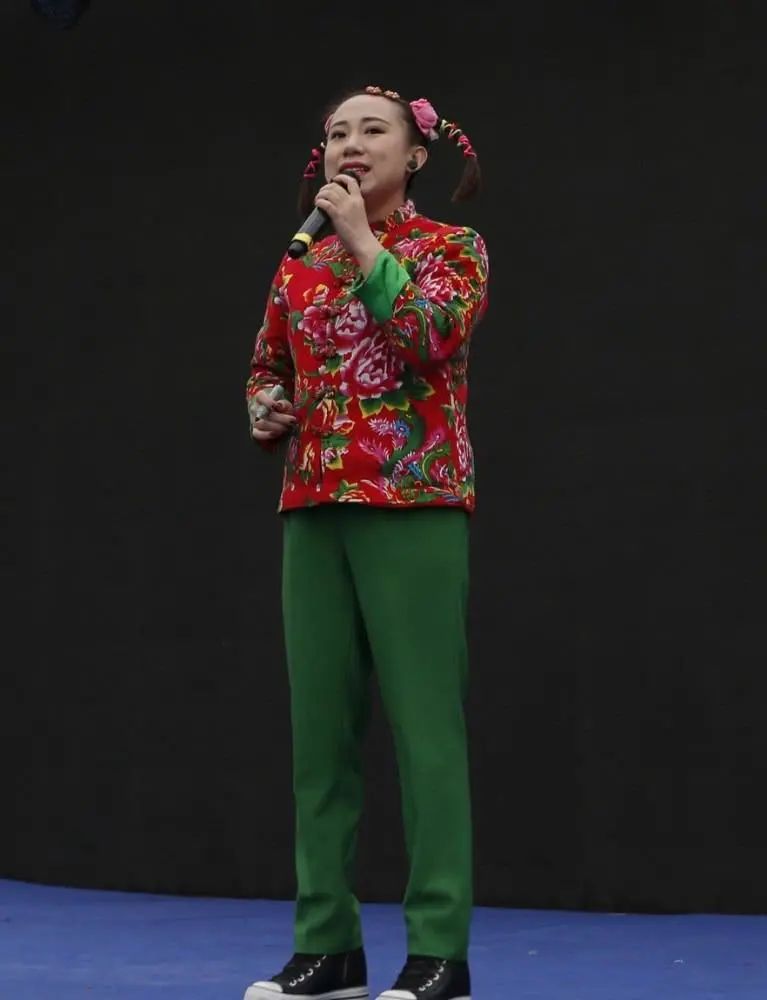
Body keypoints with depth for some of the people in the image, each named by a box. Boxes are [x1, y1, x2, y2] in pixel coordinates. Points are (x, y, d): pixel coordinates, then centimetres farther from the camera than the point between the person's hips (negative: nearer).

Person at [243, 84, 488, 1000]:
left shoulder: (451, 247, 4)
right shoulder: (299, 265, 16)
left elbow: (432, 335, -15)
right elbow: (265, 369, 27)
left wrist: (364, 242, -11)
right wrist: (265, 413, 5)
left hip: (414, 506, -5)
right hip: (314, 510, 5)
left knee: (424, 723, -8)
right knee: (319, 724, 4)